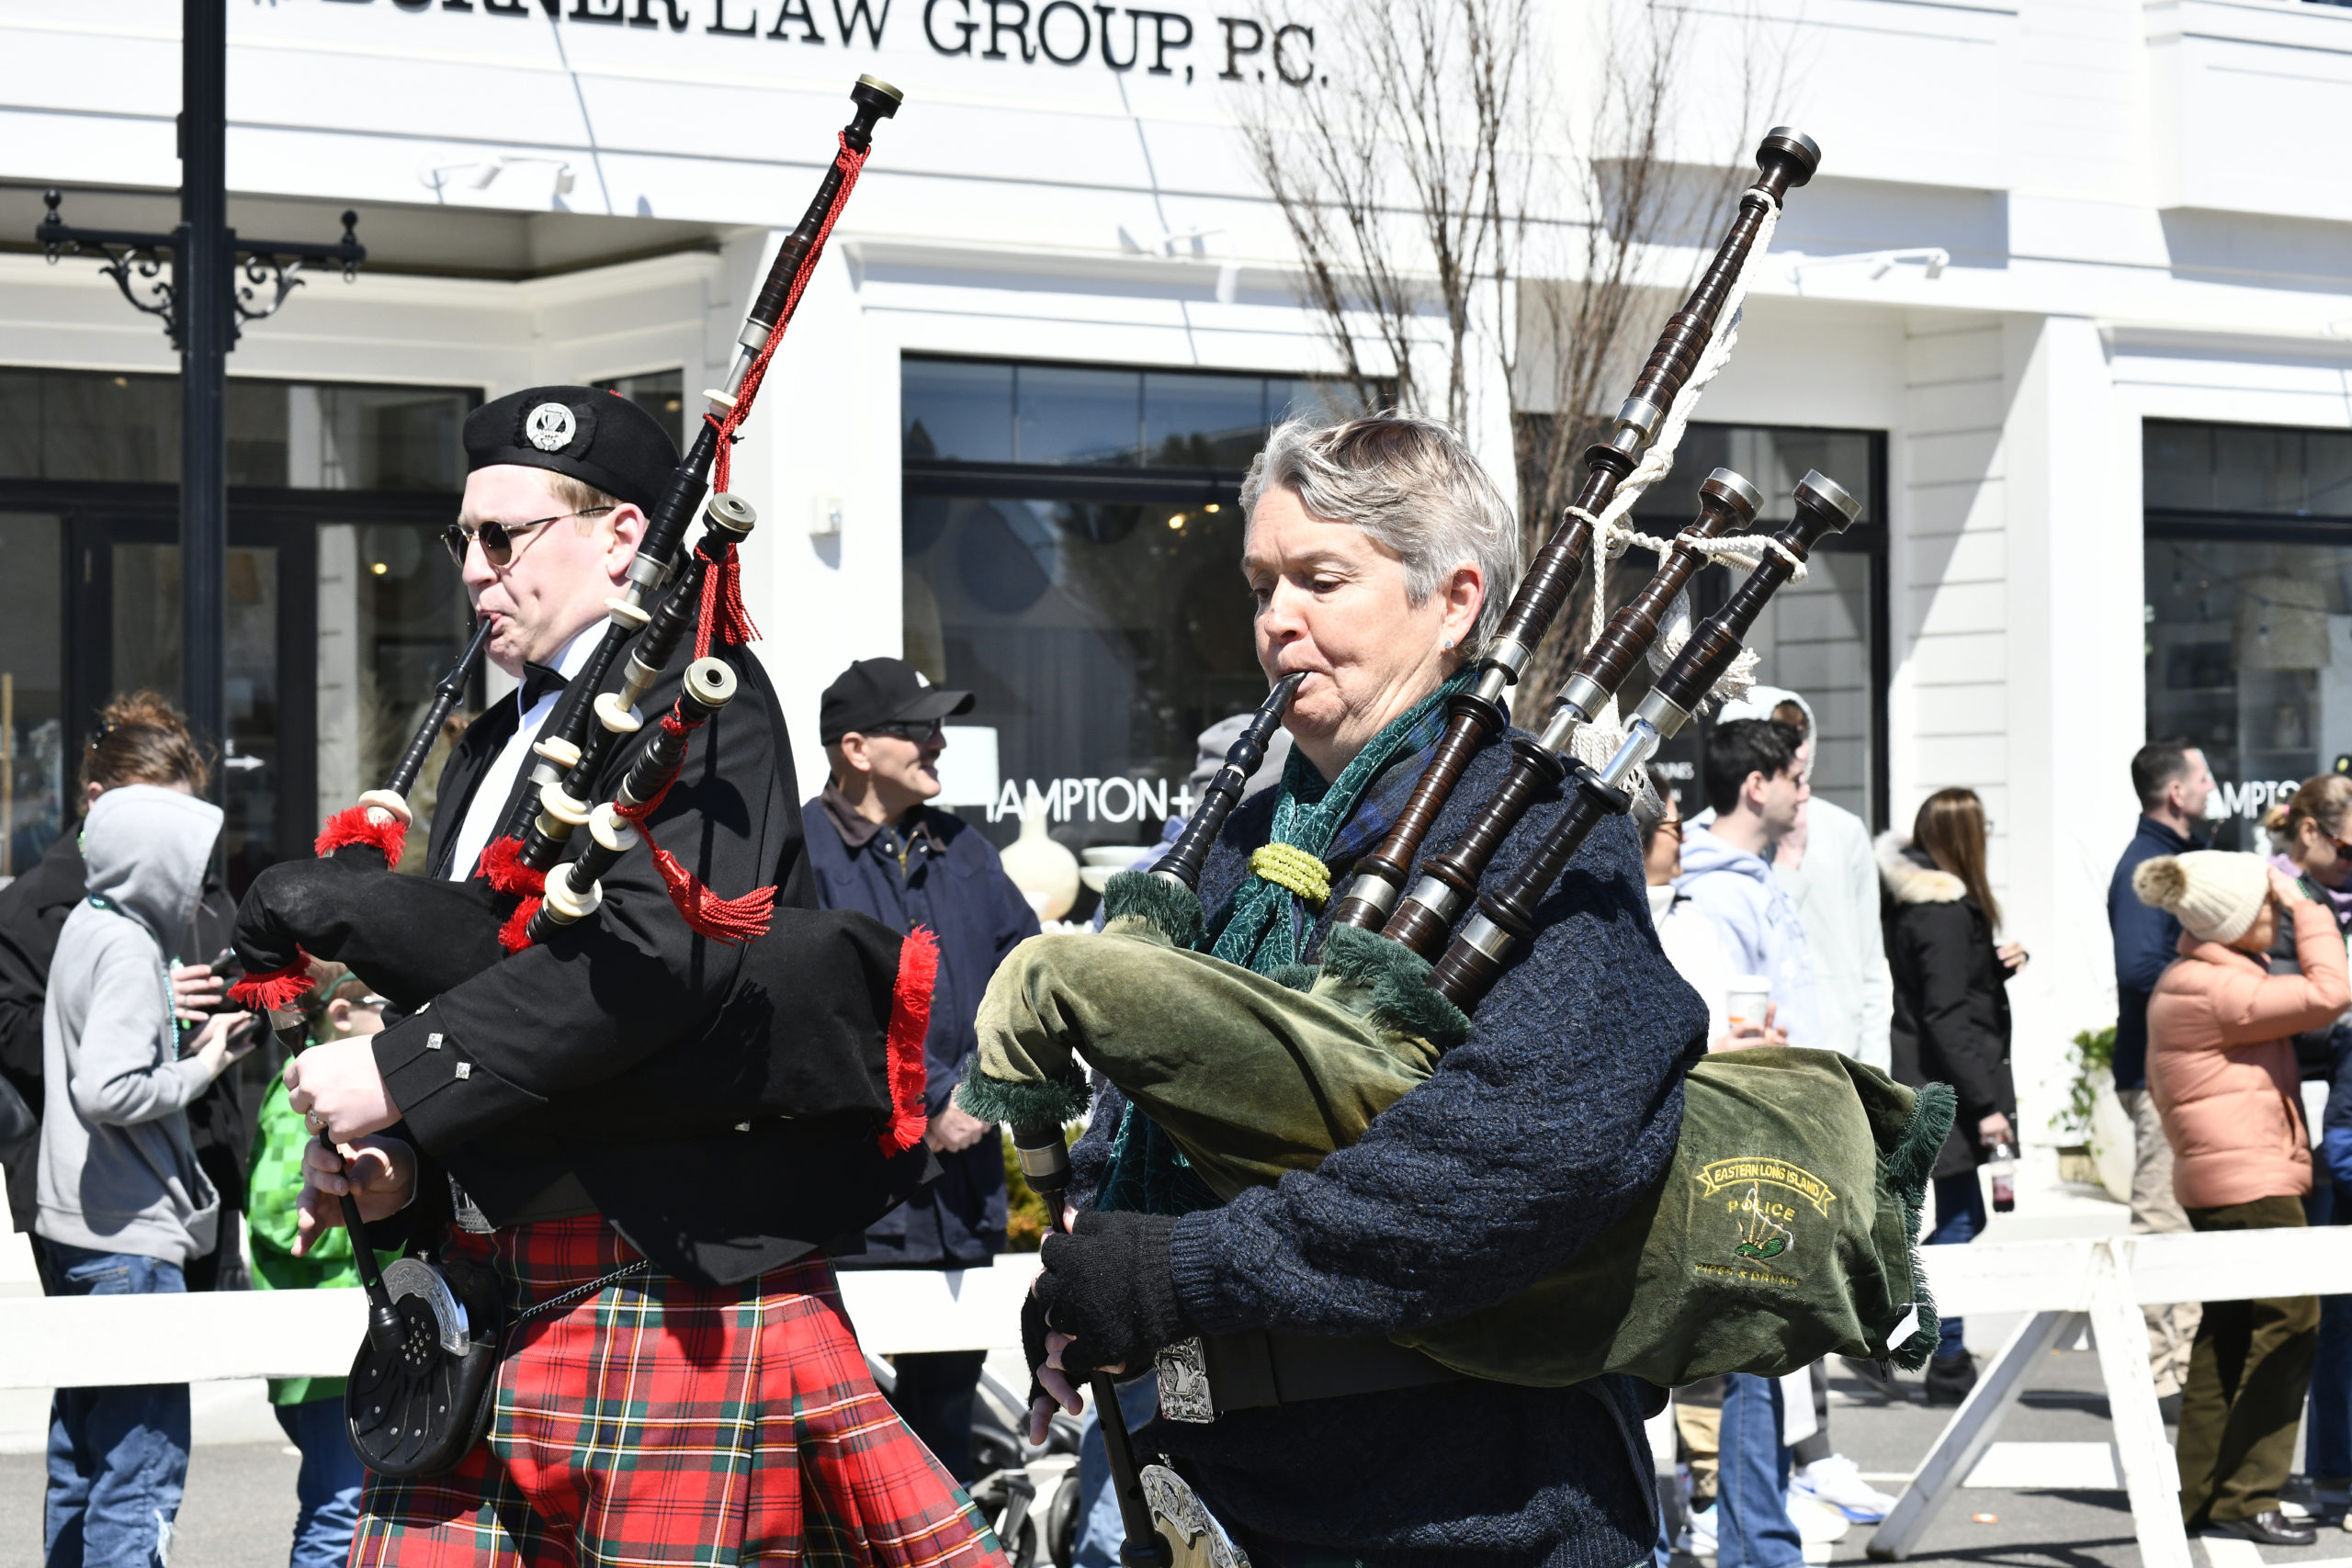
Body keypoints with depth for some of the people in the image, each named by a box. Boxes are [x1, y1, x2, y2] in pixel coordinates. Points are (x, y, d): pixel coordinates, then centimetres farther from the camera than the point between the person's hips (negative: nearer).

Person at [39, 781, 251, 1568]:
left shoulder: (84, 928, 13)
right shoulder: (130, 949, -15)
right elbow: (106, 1090, -25)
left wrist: (187, 1038, 9)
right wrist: (199, 1069, -12)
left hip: (75, 1231, 10)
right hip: (129, 1239, -10)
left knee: (81, 1459, 15)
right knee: (143, 1463, -8)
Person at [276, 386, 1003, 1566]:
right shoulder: (496, 745, 22)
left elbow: (653, 951, -21)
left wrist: (400, 1075, -20)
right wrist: (388, 1162, 2)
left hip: (668, 1285, -8)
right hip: (486, 1286, 8)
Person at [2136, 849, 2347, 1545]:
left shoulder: (2192, 981, 15)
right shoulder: (2211, 992, -20)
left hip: (2216, 1180, 11)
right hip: (2251, 1181, -11)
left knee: (2228, 1333, 13)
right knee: (2288, 1327, -8)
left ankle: (2201, 1495, 16)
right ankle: (2244, 1498, -7)